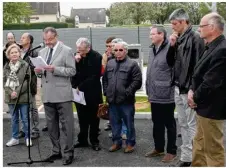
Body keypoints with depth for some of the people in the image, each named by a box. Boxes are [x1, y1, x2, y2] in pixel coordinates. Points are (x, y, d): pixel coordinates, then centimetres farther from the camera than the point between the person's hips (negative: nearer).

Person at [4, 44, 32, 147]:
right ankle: (15, 138, 24)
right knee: (14, 119, 13)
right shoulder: (6, 67, 6)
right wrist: (10, 93, -11)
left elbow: (27, 81, -9)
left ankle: (28, 138, 17)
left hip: (23, 97, -3)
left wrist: (17, 92, -15)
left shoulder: (25, 65, -5)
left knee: (25, 119, 4)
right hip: (11, 98, 4)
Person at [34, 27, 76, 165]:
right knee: (51, 125, 13)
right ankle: (56, 151, 25)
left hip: (62, 94, -6)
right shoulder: (42, 52, 14)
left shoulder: (67, 51, -4)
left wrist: (55, 69, -21)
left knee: (66, 125, 0)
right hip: (48, 95, 6)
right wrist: (39, 71, -4)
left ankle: (68, 153, 9)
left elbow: (72, 71, -10)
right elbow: (41, 71, 20)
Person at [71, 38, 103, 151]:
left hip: (92, 94, -4)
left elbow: (94, 77, -14)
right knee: (82, 118, 11)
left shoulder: (96, 57, -12)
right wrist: (75, 62, -15)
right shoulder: (77, 56, 3)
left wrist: (80, 87, -13)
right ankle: (82, 140, 20)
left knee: (93, 118, 7)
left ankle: (94, 141, 16)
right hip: (79, 93, 4)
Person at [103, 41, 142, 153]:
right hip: (112, 100, 5)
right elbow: (105, 79, 18)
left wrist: (128, 92, -15)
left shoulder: (132, 64, -6)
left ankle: (130, 143, 18)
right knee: (114, 122, 14)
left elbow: (137, 81, -12)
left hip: (126, 100, -5)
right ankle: (116, 142, 27)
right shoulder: (109, 64, 12)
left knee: (129, 123, 5)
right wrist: (106, 92, 8)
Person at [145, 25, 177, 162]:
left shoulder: (170, 48, -14)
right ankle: (159, 148, 33)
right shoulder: (152, 50, 13)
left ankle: (172, 151, 19)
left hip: (166, 95, -8)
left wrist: (171, 88, -14)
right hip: (155, 95, 8)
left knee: (169, 124, 6)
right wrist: (149, 91, 16)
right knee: (157, 123, 18)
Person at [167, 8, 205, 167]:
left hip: (189, 90, -9)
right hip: (179, 89, 9)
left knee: (192, 125, -2)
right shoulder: (179, 39, 13)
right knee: (183, 124, 14)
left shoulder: (195, 38, -11)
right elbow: (171, 63, 16)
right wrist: (172, 46, 2)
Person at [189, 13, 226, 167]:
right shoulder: (211, 47, 10)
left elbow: (211, 82, -25)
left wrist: (195, 98, -10)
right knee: (199, 144, 21)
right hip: (204, 106, 10)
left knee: (213, 150, 4)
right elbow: (199, 74, 16)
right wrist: (192, 91, 0)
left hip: (211, 108, -10)